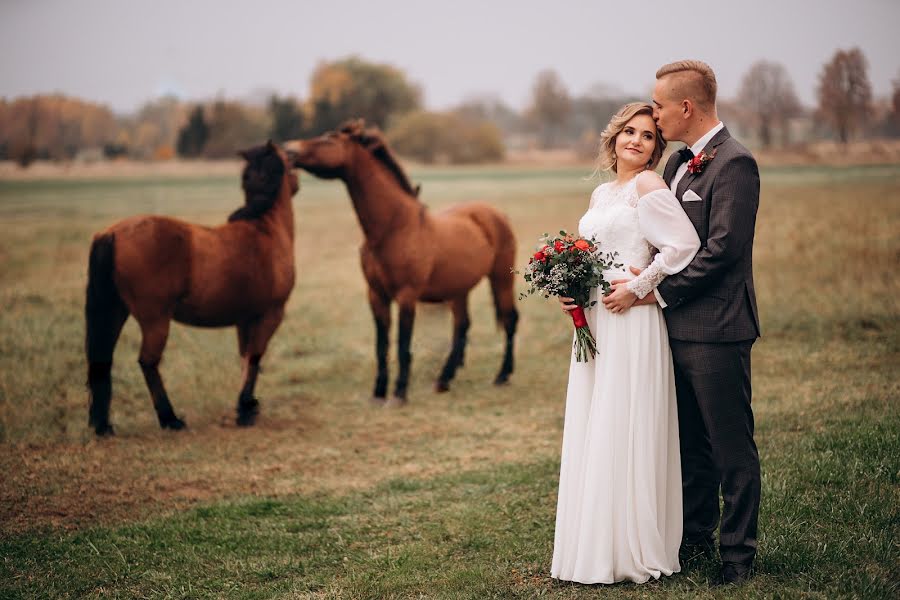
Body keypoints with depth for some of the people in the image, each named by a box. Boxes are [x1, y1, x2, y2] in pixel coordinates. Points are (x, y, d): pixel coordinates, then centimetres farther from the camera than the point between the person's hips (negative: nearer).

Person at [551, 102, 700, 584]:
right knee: (591, 433, 10)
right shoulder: (600, 194, 17)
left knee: (624, 432, -5)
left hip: (633, 324, -8)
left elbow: (685, 243, -18)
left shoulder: (648, 184, -7)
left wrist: (638, 289, -14)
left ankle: (631, 551, 2)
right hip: (594, 323, 9)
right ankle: (595, 546, 18)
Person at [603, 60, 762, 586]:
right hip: (680, 325, 9)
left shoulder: (735, 163, -13)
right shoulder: (679, 163, 14)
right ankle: (696, 538, 29)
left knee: (731, 446, 1)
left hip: (715, 329, -9)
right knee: (690, 444, 17)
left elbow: (721, 249, -20)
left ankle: (739, 552, 11)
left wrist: (653, 292, -16)